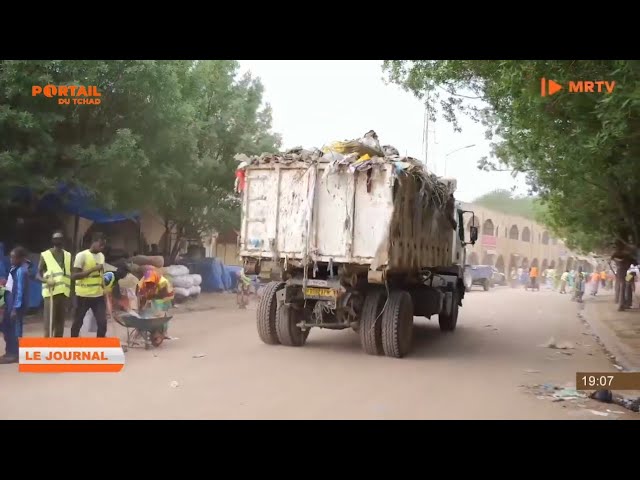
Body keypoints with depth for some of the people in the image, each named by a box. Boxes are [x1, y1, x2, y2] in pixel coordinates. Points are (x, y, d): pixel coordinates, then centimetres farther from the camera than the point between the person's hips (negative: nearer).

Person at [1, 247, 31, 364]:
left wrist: (15, 308, -20)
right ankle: (10, 352, 26)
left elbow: (20, 291, -20)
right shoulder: (15, 268, 9)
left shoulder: (21, 271, -19)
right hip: (10, 300, 10)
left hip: (16, 303, -10)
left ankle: (14, 354, 7)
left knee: (14, 328, -2)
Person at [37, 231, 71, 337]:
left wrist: (72, 295, 10)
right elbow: (38, 274, -1)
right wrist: (46, 280, -23)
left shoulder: (68, 255, 14)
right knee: (49, 323, -8)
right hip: (51, 292, -4)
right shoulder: (45, 255, 0)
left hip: (64, 292, 5)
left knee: (60, 323, 9)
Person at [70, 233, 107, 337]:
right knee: (78, 323, 9)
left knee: (102, 323, -3)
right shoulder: (82, 255, -11)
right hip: (83, 295, -5)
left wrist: (104, 292, 14)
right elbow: (73, 276, -16)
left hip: (98, 295, 5)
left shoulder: (101, 256, 11)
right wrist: (93, 269, -22)